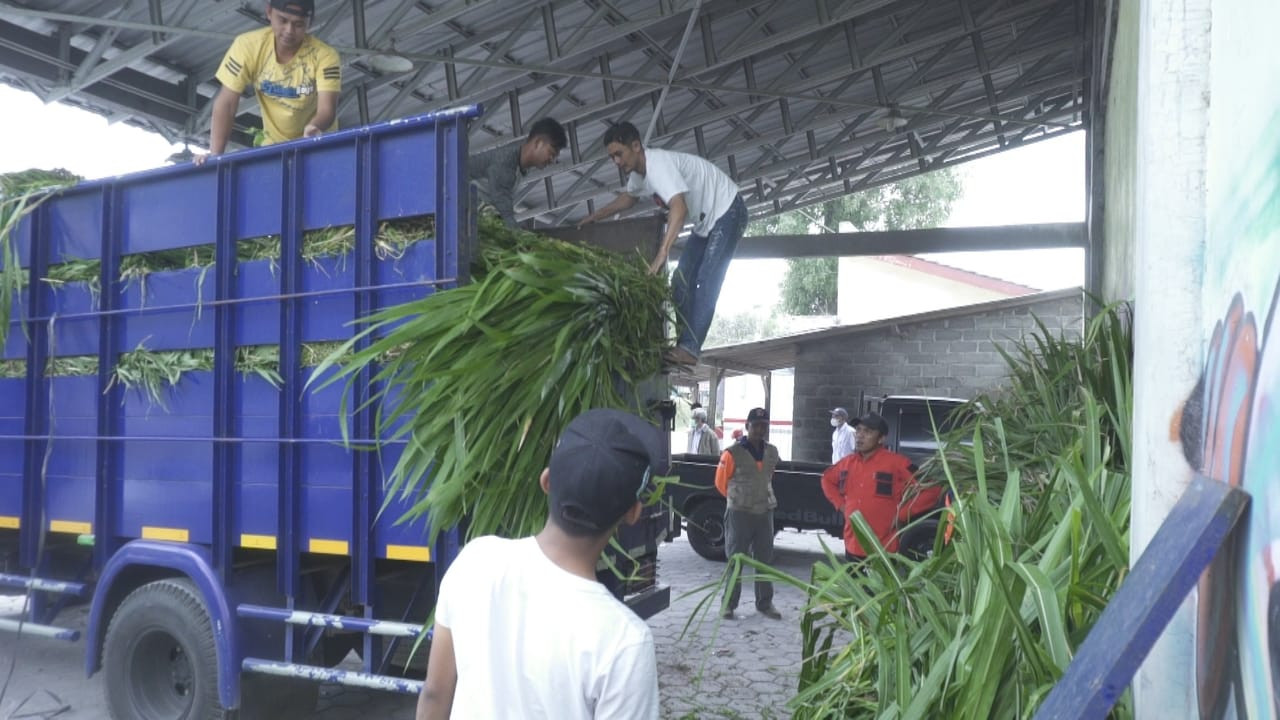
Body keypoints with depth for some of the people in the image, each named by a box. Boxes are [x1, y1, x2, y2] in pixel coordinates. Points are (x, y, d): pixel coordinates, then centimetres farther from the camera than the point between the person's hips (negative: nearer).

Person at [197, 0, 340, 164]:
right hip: (273, 146, 2)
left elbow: (327, 110, -33)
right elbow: (226, 103, -15)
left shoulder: (325, 56, -22)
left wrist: (314, 128, -56)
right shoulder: (248, 45, -16)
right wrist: (215, 154, -26)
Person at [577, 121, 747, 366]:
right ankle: (687, 343, 8)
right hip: (706, 220, 10)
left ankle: (689, 348, -21)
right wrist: (595, 216, 18)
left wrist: (661, 255, -54)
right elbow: (628, 197, 23)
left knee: (706, 281, -18)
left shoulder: (658, 164, -31)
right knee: (682, 282, 5)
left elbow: (679, 208, -46)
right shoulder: (638, 171, -1)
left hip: (727, 212, -10)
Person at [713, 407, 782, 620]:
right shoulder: (732, 454, -11)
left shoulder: (772, 453, 6)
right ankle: (728, 604, 11)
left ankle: (765, 603, 21)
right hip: (739, 514, -5)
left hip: (764, 513, 5)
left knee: (765, 560, 11)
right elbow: (721, 482, 1)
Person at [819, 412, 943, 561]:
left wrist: (902, 514, -12)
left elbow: (932, 490, -12)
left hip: (884, 551, -5)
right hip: (852, 548, 6)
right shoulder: (848, 463, 7)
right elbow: (827, 479, 27)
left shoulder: (896, 463, -11)